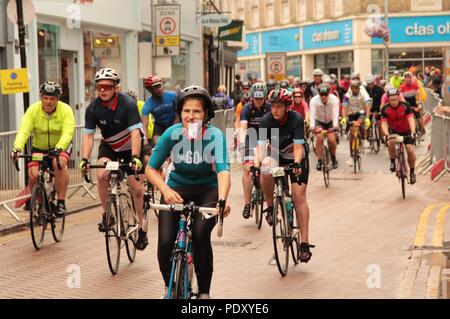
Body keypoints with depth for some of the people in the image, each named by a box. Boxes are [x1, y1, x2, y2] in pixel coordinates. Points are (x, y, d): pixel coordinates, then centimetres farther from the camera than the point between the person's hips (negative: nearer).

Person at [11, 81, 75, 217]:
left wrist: (59, 148, -49)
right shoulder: (33, 110, -15)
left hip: (61, 146, -2)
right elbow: (23, 130, -27)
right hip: (39, 148, 2)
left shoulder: (65, 110, -18)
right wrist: (17, 148, -45)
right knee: (33, 175, -18)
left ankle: (61, 202, -21)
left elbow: (67, 133, -31)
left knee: (59, 163, -33)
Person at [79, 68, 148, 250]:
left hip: (131, 147, -2)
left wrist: (135, 158, -46)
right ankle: (107, 215, -9)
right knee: (102, 174, -27)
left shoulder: (128, 104, -27)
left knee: (137, 188, -6)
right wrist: (84, 159, -32)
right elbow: (88, 135, -17)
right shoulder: (93, 108, -17)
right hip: (109, 146, 2)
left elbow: (135, 133, -33)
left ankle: (142, 229, 11)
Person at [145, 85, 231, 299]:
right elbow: (151, 169, -12)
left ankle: (204, 292, -8)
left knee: (200, 234, -27)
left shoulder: (215, 136, -23)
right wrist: (165, 190, -31)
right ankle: (169, 287, 16)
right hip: (177, 188, 2)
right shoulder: (172, 134, -18)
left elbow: (223, 169, -36)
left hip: (207, 190, -2)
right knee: (165, 243, -15)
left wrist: (222, 199, -54)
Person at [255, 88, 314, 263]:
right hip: (276, 155, 2)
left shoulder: (296, 119, -24)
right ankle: (270, 207, -13)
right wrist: (256, 164, -43)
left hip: (296, 157, -2)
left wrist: (297, 164, -48)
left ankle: (305, 243, -11)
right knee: (266, 168, -34)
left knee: (299, 196, -13)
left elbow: (298, 146, -30)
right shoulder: (266, 120, -19)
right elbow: (261, 145, -26)